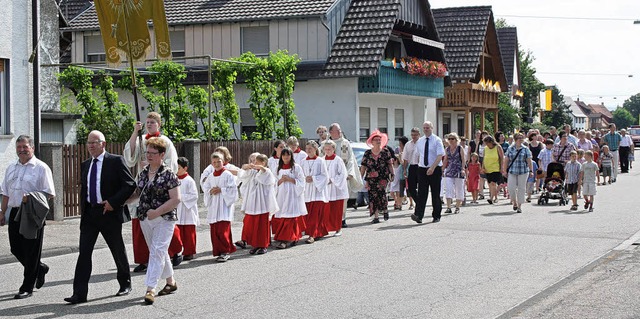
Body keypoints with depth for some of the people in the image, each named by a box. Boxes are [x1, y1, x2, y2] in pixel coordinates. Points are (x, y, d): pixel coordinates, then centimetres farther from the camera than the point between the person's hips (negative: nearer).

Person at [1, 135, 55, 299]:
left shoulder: (41, 168, -6)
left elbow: (49, 194, -9)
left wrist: (31, 197, -22)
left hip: (32, 215, -6)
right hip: (15, 213, 6)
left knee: (31, 251, -1)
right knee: (15, 248, 9)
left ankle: (27, 288, 8)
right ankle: (39, 268, 34)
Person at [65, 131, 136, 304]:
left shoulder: (116, 161, -6)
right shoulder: (85, 165, 13)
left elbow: (130, 185, -11)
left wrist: (113, 202, -17)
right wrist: (83, 210, 12)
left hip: (109, 213, -5)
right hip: (89, 214, 5)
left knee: (118, 251, 9)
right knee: (84, 252, -4)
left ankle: (125, 284, 29)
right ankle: (79, 293, -6)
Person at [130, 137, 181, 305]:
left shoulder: (168, 175, -12)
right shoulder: (143, 173, 8)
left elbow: (176, 199, -16)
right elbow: (138, 193, 22)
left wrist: (157, 212, -21)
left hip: (164, 219, -7)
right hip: (145, 220, 7)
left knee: (157, 252, -12)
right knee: (159, 252, 16)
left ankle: (150, 289, -14)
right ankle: (171, 282, 30)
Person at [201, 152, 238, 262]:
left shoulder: (228, 175, -2)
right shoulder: (210, 176, 14)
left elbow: (232, 189, -7)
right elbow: (205, 188, 15)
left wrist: (221, 190, -14)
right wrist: (210, 191, -4)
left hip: (224, 205, -5)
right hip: (213, 205, 6)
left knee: (223, 230, -12)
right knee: (214, 230, 3)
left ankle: (225, 251, -4)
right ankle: (218, 251, 12)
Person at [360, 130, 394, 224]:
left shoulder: (385, 151, 5)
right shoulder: (367, 153, 7)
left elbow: (389, 164, 8)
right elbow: (363, 166, 7)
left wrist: (392, 174, 2)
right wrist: (361, 177, 4)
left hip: (383, 177, -2)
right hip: (371, 178, 2)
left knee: (381, 192, -15)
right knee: (373, 196, -2)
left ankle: (385, 210, 12)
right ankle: (376, 216, 2)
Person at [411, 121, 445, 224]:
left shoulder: (437, 140, -6)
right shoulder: (420, 141, 10)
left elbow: (440, 156, -15)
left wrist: (432, 168, -26)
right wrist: (419, 166, 13)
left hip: (435, 169, -3)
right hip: (422, 169, 3)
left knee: (435, 194, 5)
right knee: (421, 193, -8)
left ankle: (436, 216, 16)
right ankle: (418, 215, -18)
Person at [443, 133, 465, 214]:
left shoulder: (460, 148, -1)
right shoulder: (447, 149, 10)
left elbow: (463, 160, -5)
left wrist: (463, 169, -15)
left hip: (458, 171, -3)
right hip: (449, 171, 3)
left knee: (459, 189, 4)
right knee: (449, 189, -7)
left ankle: (457, 207, 13)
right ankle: (448, 207, -12)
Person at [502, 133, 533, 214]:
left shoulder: (525, 149, 5)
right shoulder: (510, 149, 7)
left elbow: (529, 161, 2)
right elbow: (506, 161, 9)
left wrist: (531, 171, -5)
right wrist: (504, 171, 5)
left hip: (523, 172, -1)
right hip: (512, 172, 1)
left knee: (521, 188, 1)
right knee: (511, 187, -6)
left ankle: (519, 206, 11)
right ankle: (514, 202, 19)